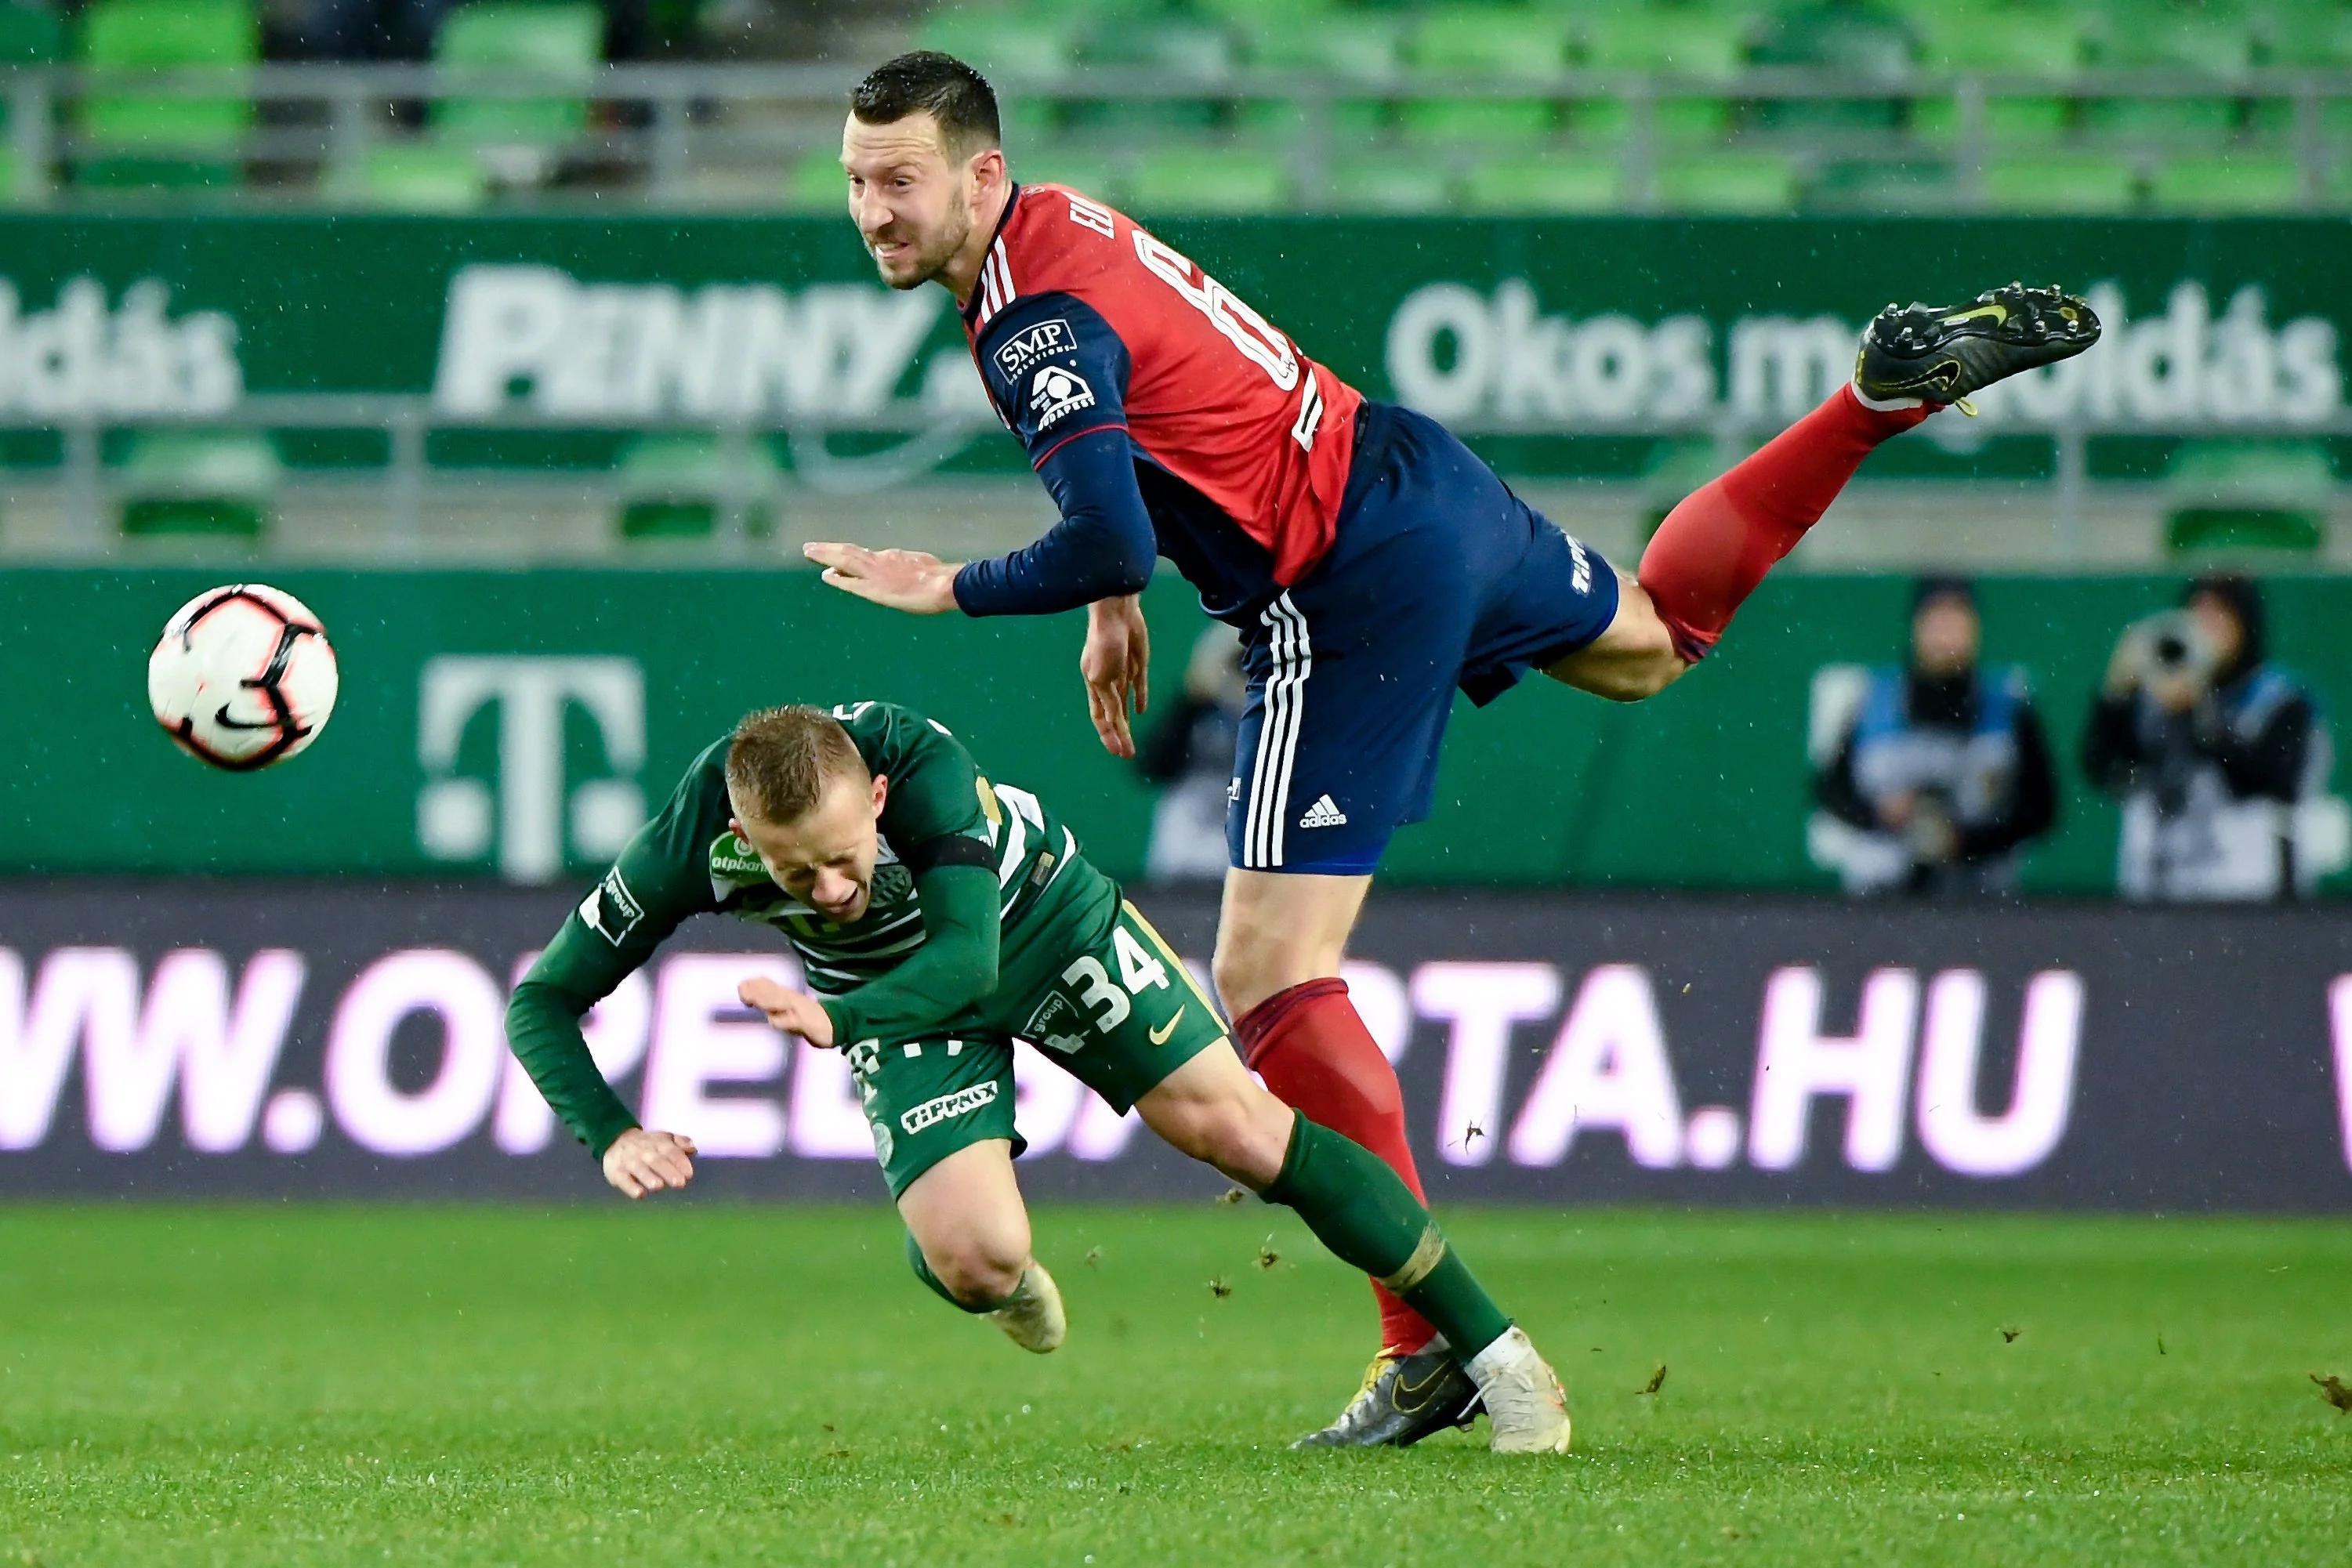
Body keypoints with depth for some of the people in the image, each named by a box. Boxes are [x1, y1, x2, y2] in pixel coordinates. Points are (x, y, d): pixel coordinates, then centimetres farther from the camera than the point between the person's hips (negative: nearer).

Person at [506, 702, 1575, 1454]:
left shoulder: (919, 764, -39)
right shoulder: (689, 845, -32)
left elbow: (966, 958, -41)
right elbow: (542, 1003, -24)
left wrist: (836, 1021, -59)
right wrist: (614, 1139, -40)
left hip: (1037, 917, -1)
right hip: (897, 997, 1)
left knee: (1232, 1123, -8)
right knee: (968, 1261, -19)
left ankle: (1492, 1350, 2)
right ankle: (1013, 1282, 23)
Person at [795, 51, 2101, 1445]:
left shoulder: (1034, 330, -22)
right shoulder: (1062, 219, 6)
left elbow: (1109, 547, -30)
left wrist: (951, 590, -14)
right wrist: (1116, 599, 20)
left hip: (1354, 591, -9)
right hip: (1418, 476, 9)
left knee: (1272, 974, -10)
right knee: (1657, 639, 38)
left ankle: (1434, 1341, -14)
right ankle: (1899, 381, 32)